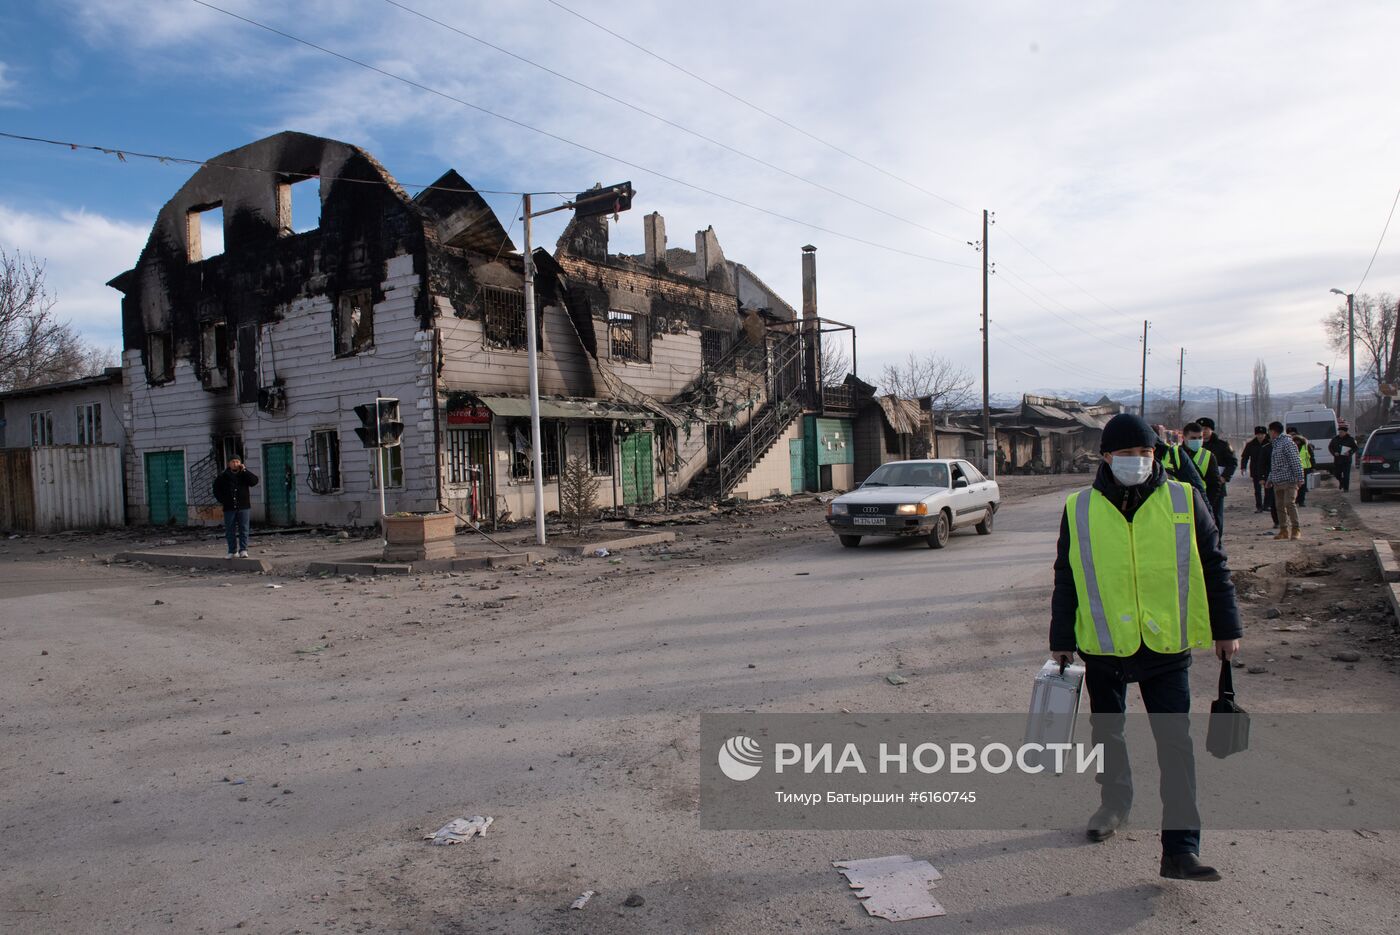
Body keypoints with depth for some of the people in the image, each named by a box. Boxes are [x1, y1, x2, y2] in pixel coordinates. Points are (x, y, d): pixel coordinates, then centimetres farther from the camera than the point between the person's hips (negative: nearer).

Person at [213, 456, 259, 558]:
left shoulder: (244, 475, 6)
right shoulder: (223, 477, 7)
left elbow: (255, 481, -12)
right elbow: (216, 489, 15)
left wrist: (244, 470, -14)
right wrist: (222, 500, 4)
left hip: (243, 507, -1)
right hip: (229, 508, 1)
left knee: (244, 529, -4)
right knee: (230, 531, 5)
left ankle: (243, 550, -3)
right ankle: (233, 551, 12)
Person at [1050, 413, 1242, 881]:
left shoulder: (1184, 501, -2)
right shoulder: (1079, 510, -2)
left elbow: (1213, 567, 6)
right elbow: (1066, 579, 4)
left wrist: (1226, 628, 6)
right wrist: (1062, 640, 5)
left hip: (1167, 648, -1)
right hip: (1103, 646, 1)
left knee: (1176, 746, -2)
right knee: (1107, 734, 17)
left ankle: (1181, 849, 4)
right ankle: (1114, 804, 40)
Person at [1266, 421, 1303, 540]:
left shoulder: (1287, 443, -9)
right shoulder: (1274, 445, 18)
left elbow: (1295, 461, -14)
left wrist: (1299, 477, -18)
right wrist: (1270, 479, 24)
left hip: (1289, 480, -9)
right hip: (1277, 481, 9)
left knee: (1290, 503, -14)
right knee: (1279, 506, 7)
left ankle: (1296, 530, -8)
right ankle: (1284, 530, 13)